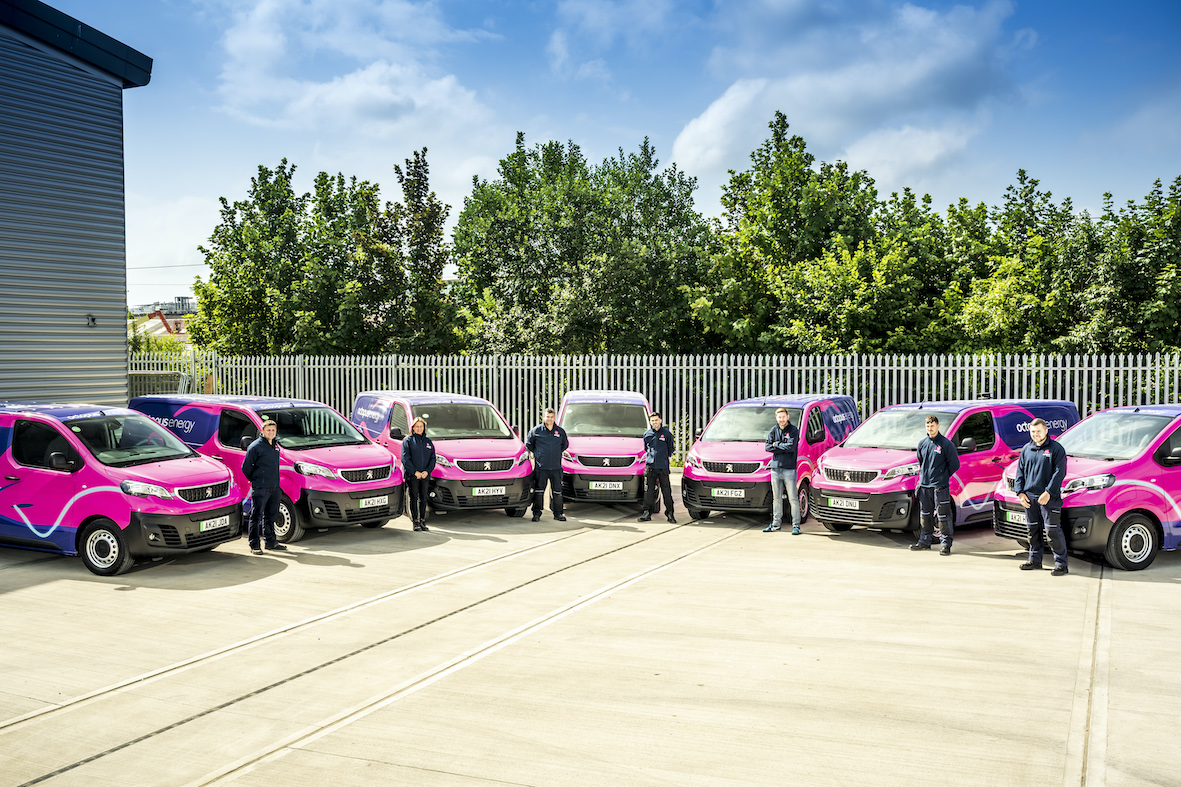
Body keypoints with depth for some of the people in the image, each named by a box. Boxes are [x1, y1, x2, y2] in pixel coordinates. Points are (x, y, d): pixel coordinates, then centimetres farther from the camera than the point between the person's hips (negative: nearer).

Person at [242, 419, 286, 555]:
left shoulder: (275, 445, 13)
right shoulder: (256, 446, -8)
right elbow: (245, 467, -5)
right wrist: (254, 480, 1)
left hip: (274, 488, 7)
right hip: (260, 489, -7)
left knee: (271, 516, 15)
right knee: (256, 516, -3)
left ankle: (270, 541, 24)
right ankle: (254, 545, 0)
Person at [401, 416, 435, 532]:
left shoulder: (428, 441, 13)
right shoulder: (408, 441, 1)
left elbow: (433, 458, 10)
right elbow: (405, 458, -6)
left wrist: (427, 471, -6)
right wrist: (415, 472, -14)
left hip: (425, 476, 3)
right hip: (412, 476, -3)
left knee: (424, 498, 6)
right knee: (414, 498, -1)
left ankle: (423, 521, 13)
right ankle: (415, 522, 3)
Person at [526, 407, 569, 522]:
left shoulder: (560, 431, 8)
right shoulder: (536, 430, 0)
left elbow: (565, 444, 23)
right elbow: (528, 444, 12)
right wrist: (536, 453, 9)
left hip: (556, 467, 2)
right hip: (540, 467, -2)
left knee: (557, 491, 5)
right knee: (538, 491, 0)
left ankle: (558, 513, 15)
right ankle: (537, 514, 8)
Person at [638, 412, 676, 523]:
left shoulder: (667, 434, 4)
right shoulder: (647, 434, 12)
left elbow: (670, 449, 11)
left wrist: (667, 458, 6)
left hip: (663, 467, -2)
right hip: (650, 466, 2)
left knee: (666, 490, -2)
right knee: (649, 490, 2)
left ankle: (670, 513, 3)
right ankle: (647, 512, 7)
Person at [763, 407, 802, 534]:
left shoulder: (793, 430, -2)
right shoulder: (773, 430, 11)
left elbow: (791, 447, -16)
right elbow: (767, 447, 1)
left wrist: (776, 445, -6)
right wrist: (783, 448, -8)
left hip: (789, 469, -5)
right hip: (775, 468, 5)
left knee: (793, 498, -4)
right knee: (777, 498, 12)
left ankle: (796, 525, -1)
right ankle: (776, 523, 21)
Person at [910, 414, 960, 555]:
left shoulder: (946, 444, -7)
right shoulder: (922, 443, 10)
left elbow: (954, 464, -2)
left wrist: (943, 476, 0)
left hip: (940, 486, -6)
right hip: (924, 485, 6)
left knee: (943, 515, -5)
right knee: (925, 514, 12)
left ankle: (946, 543, 1)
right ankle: (925, 541, 22)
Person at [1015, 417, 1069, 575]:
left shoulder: (1056, 449, -2)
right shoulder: (1026, 449, 15)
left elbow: (1059, 473, -8)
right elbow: (1020, 472, 18)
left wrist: (1048, 493, -16)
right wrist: (1020, 492, 5)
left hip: (1049, 498, -6)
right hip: (1029, 497, 6)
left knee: (1052, 530, -8)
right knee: (1033, 530, 12)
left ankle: (1061, 563, -1)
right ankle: (1035, 560, 22)